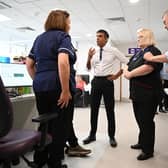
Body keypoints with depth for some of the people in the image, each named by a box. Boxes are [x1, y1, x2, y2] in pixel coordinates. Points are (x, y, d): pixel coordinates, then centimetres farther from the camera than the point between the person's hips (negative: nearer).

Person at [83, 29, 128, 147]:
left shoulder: (113, 51, -2)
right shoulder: (94, 52, 8)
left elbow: (127, 63, 0)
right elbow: (89, 68, 9)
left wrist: (117, 75, -4)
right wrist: (89, 57, -9)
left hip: (107, 81, -4)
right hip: (96, 81, 4)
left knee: (110, 110, 5)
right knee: (94, 109, 11)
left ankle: (112, 136, 21)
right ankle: (92, 135, 26)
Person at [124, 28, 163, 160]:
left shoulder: (153, 51, -10)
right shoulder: (139, 52, 17)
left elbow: (148, 67, -27)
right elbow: (129, 67, 19)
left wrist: (130, 74, -18)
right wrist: (126, 72, -5)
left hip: (148, 93, -8)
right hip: (138, 92, 8)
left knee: (146, 121, 0)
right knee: (140, 119, 17)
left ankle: (148, 150, 14)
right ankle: (142, 142, 33)